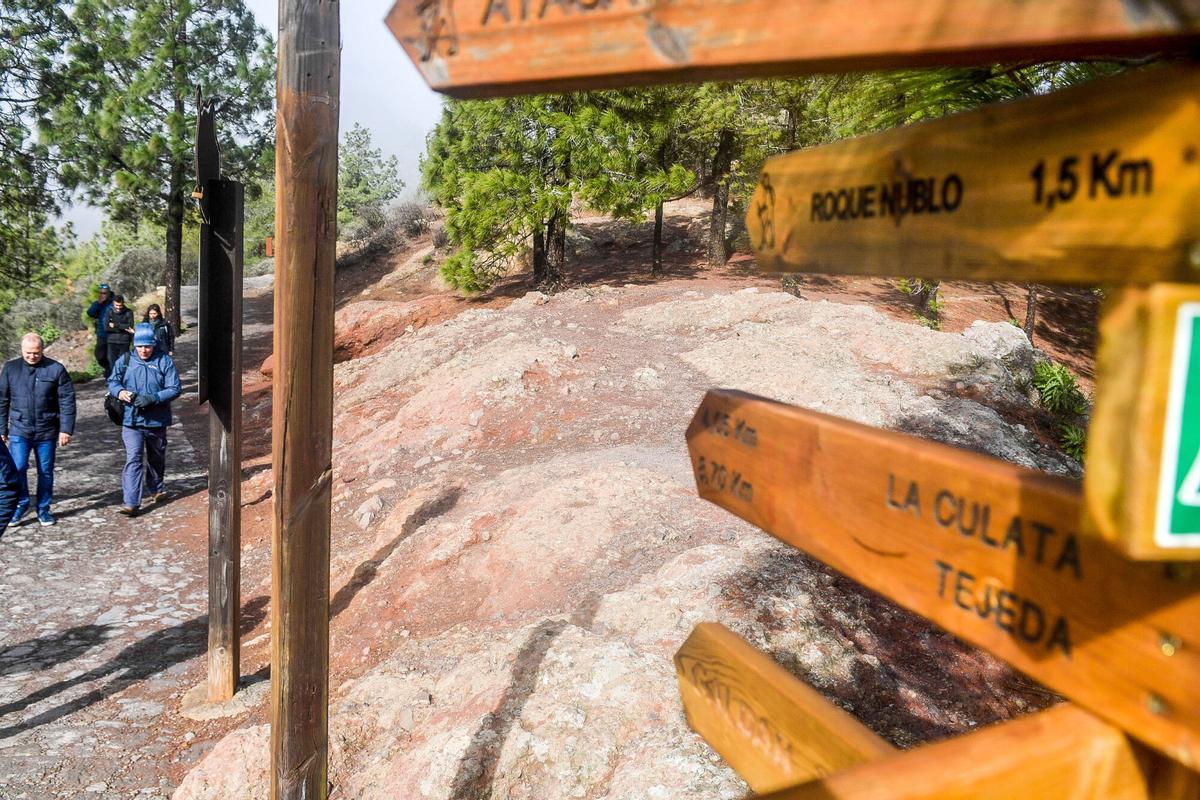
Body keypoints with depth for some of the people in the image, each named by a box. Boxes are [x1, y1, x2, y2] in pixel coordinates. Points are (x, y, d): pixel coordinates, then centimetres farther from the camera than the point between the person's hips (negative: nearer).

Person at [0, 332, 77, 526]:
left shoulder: (56, 369, -4)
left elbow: (67, 401, -3)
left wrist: (66, 429, -8)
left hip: (47, 431, 0)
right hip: (19, 430, 0)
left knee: (46, 471, 8)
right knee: (17, 468, -8)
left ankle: (44, 508, 22)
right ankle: (21, 504, 14)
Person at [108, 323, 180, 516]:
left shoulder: (164, 361, -4)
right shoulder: (125, 361, 1)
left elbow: (174, 388, -8)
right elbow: (112, 381, 10)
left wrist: (153, 398, -23)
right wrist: (119, 391, -13)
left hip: (157, 420, 1)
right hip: (131, 420, -1)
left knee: (157, 458, 19)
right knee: (132, 459, -12)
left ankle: (156, 489, 44)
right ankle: (131, 503, -15)